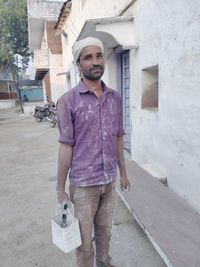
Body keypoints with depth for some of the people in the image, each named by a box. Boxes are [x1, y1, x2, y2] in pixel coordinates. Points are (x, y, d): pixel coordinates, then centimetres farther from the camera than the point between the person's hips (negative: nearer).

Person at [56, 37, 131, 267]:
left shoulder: (115, 98, 2)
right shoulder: (68, 101, -12)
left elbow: (118, 139, 9)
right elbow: (66, 146, -10)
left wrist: (123, 173, 13)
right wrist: (60, 188, -7)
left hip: (109, 180, 5)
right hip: (83, 183, -4)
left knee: (104, 231, 24)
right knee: (84, 239, 14)